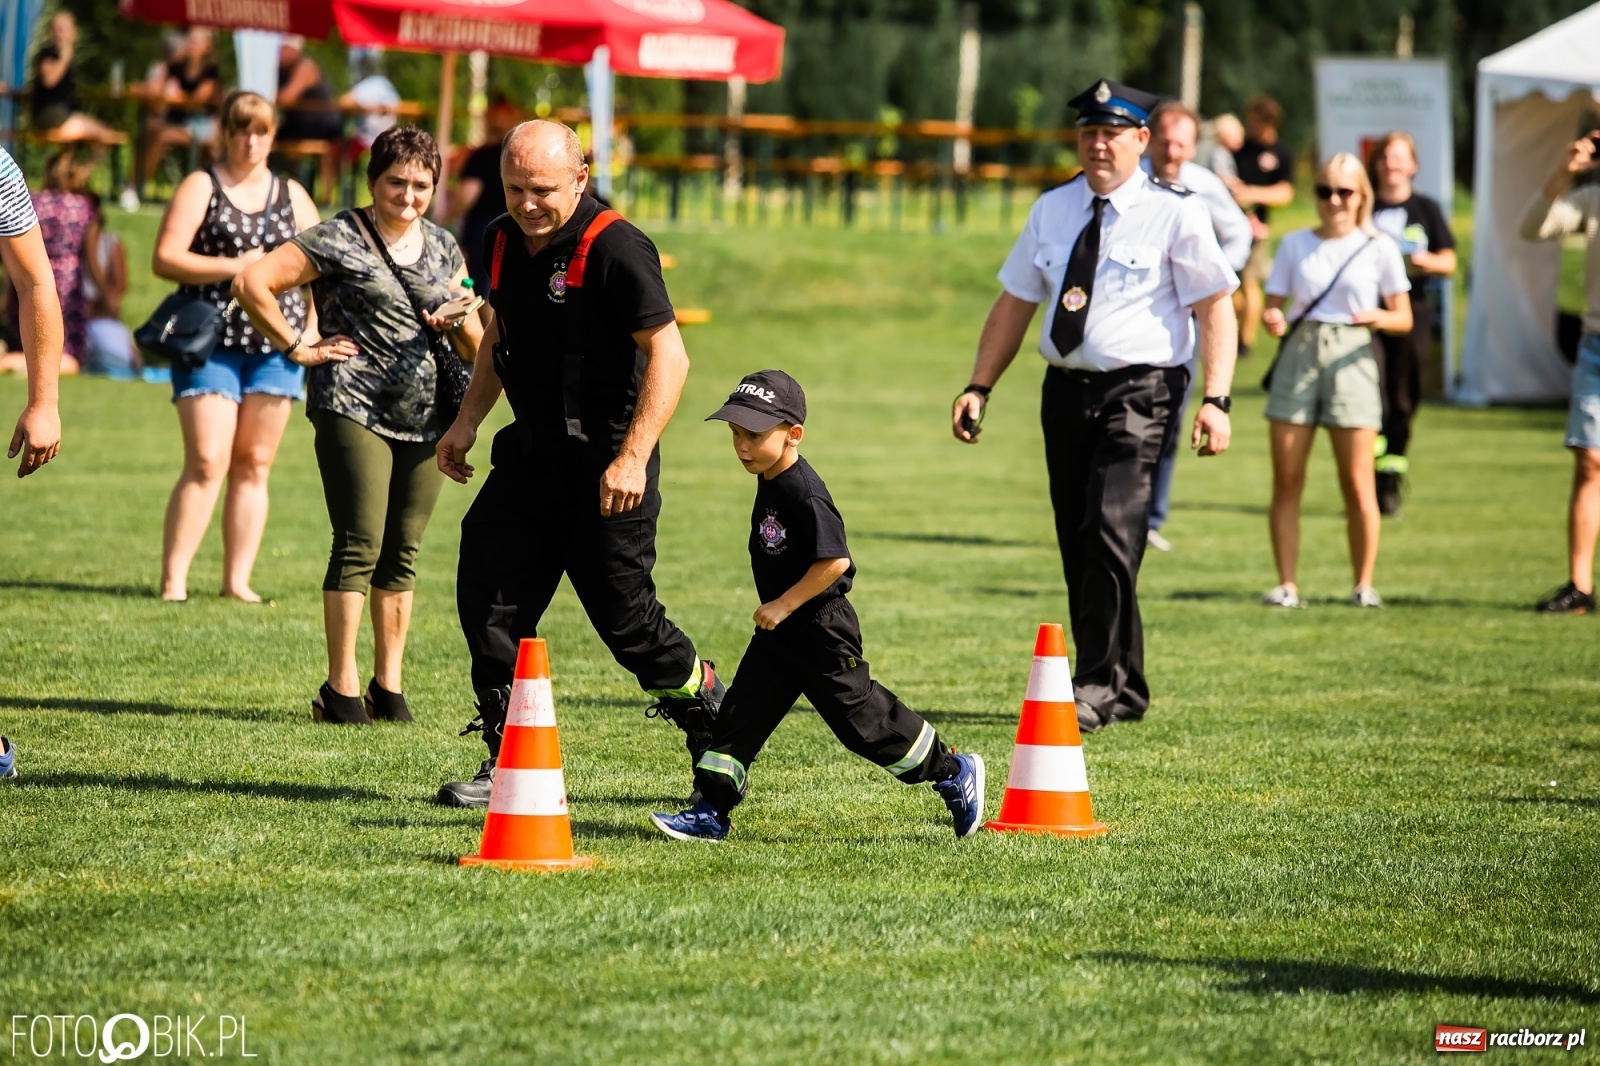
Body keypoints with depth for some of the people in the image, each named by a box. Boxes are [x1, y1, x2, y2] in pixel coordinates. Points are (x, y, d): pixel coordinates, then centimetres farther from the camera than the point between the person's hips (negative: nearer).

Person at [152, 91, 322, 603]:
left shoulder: (292, 196, 14)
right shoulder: (201, 188, 3)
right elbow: (164, 259, -6)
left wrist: (312, 327, 3)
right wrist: (232, 267, -14)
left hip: (276, 345, 4)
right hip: (212, 342, -4)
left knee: (254, 465, 4)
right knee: (206, 463, -11)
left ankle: (237, 580, 8)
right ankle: (173, 578, -9)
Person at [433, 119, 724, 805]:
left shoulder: (614, 248, -19)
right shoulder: (504, 240, 6)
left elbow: (668, 356, -20)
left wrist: (633, 459, -25)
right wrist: (467, 421, 16)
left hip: (606, 466, -8)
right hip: (531, 453, 8)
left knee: (625, 618, -4)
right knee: (488, 595, 3)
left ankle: (718, 728, 18)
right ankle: (509, 765, 13)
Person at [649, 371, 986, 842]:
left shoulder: (805, 495, -24)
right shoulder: (769, 481, 5)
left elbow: (835, 561, -28)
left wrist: (785, 605, -22)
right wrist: (776, 608, 17)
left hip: (820, 630, -9)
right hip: (779, 631, 9)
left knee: (860, 715, 1)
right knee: (742, 711, 4)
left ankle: (953, 772, 17)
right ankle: (711, 812, 7)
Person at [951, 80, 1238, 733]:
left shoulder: (1175, 214, -3)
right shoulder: (1052, 211, 11)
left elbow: (1215, 310, -6)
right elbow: (1015, 303, 17)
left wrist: (1216, 399, -16)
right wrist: (978, 387, 10)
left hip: (1139, 391, -6)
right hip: (1066, 387, 6)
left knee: (1112, 534, -18)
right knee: (1078, 547, 8)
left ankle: (1097, 690, -15)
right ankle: (1125, 692, 18)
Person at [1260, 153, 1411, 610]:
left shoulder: (1379, 248, 5)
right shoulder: (1295, 244, 12)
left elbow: (1404, 318, 6)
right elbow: (1274, 304, 12)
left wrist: (1378, 317, -16)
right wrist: (1272, 320, -11)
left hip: (1351, 359, -2)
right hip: (1298, 353, 2)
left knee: (1357, 484, -6)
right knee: (1286, 481, -3)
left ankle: (1363, 584, 5)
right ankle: (1287, 584, 2)